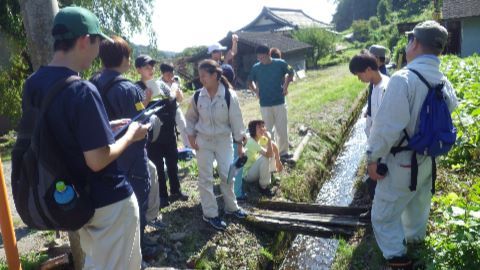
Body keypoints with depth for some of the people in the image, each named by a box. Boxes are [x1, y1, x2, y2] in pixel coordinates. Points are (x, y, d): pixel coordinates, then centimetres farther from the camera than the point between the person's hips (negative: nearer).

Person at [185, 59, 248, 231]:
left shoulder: (229, 96, -16)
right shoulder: (198, 96, -8)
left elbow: (236, 120, -8)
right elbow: (190, 117, 8)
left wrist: (239, 143, -4)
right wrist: (191, 135, 0)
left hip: (223, 140, -1)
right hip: (203, 141, 1)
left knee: (227, 175, 7)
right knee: (205, 178, 5)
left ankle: (231, 207, 30)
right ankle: (210, 214, 17)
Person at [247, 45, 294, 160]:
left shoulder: (280, 64, -7)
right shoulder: (256, 68, -4)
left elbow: (290, 73, 11)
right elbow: (250, 82, 13)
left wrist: (285, 86, 3)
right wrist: (256, 91, 0)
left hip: (280, 102, 0)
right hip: (265, 105, 1)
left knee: (282, 129, 5)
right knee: (267, 130, 8)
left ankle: (283, 152, 19)